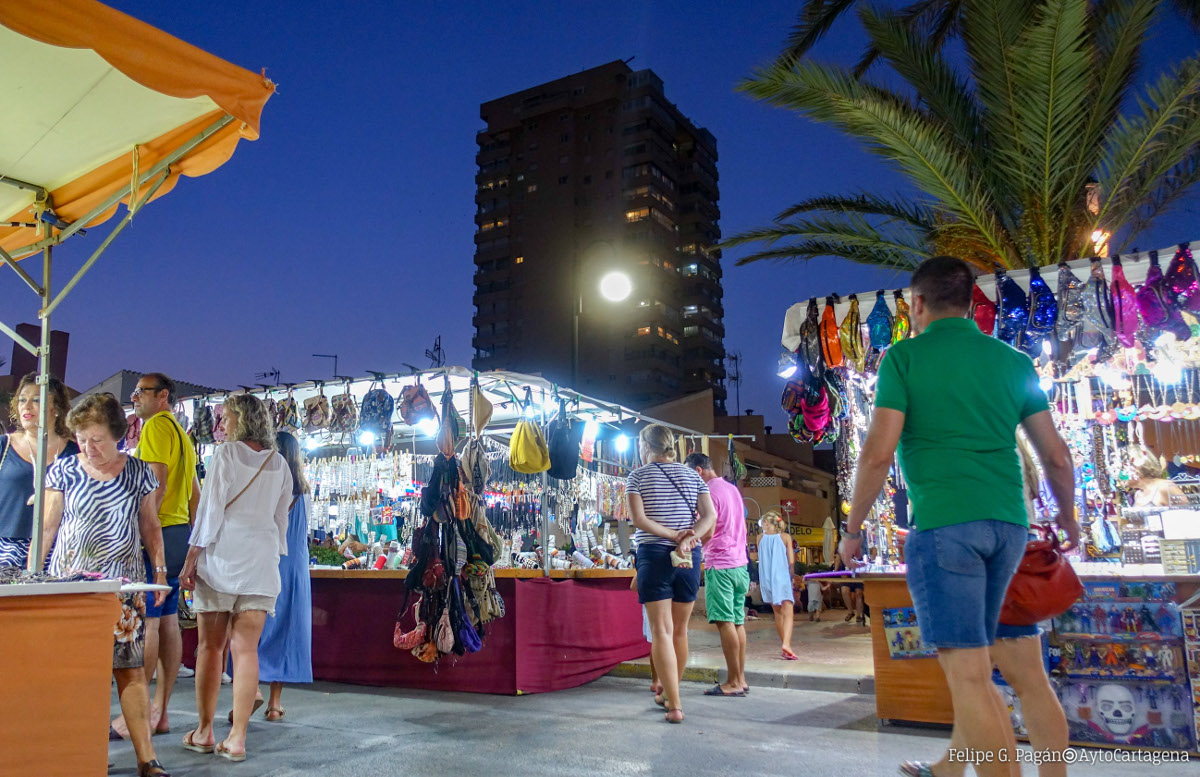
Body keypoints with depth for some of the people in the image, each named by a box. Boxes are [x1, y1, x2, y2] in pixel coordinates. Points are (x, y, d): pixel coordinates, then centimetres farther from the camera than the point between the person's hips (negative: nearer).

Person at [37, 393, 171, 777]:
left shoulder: (138, 472, 6)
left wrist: (160, 570, 8)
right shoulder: (66, 469, 3)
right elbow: (46, 527, 6)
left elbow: (150, 527, 13)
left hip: (123, 583, 0)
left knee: (131, 669, -1)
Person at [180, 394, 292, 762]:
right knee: (246, 649, 1)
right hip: (261, 560, 3)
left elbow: (210, 510, -7)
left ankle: (204, 732, 16)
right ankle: (236, 738, 1)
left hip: (221, 556, -3)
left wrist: (190, 560, -4)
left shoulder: (226, 453, -2)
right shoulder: (279, 464, 11)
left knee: (210, 647, 7)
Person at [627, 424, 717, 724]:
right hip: (689, 557, 4)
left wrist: (674, 535, -11)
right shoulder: (692, 476, 10)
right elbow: (709, 515, -2)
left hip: (654, 555, -4)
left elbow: (639, 519, -11)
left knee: (662, 631, -1)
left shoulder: (638, 476, 1)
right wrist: (688, 538, -12)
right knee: (680, 629, 15)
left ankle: (675, 705, -5)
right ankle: (669, 693, 31)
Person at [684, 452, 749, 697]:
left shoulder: (709, 492, -11)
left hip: (720, 565, -9)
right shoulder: (732, 488, 17)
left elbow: (708, 532, -16)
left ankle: (733, 682, -4)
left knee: (725, 622, -6)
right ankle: (740, 678, 12)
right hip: (740, 564, 9)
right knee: (737, 622, 9)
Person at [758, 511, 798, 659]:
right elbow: (791, 561, -2)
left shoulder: (761, 538, 5)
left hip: (766, 579, 3)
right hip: (782, 577, -3)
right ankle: (786, 644, -30)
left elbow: (761, 560, 9)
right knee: (788, 613, -9)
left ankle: (785, 646, 23)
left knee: (778, 613, 17)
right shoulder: (785, 537, 0)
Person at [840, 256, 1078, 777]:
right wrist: (1068, 516, 30)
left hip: (944, 523, -6)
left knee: (967, 674, -4)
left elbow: (878, 454, -8)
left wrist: (852, 529, 2)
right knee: (972, 665, 18)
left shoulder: (904, 356, -2)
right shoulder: (1013, 360, 13)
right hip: (1007, 524, 6)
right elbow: (1056, 457, 14)